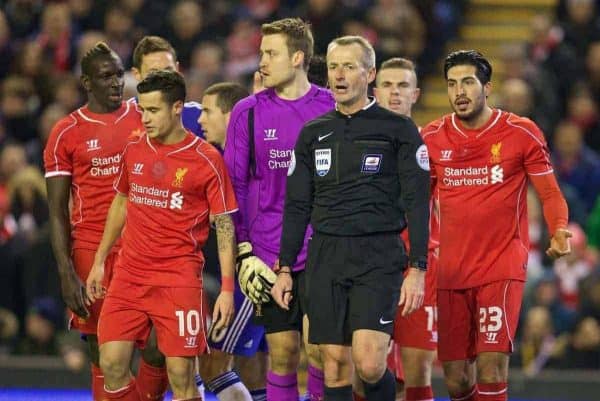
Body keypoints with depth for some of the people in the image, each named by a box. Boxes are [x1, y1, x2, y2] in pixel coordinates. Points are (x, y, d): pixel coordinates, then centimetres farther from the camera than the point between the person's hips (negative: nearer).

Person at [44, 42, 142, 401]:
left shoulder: (146, 121, 7)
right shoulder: (67, 133, 2)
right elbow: (58, 211, 1)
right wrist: (67, 274, -8)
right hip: (91, 248, -1)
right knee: (105, 356, -1)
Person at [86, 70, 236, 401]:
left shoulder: (207, 160, -7)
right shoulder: (134, 150, 8)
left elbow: (224, 226, -4)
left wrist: (227, 289, -10)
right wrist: (99, 261, 21)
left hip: (179, 280, -5)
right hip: (128, 275, 5)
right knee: (112, 365, -3)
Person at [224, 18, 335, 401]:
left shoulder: (332, 109, 2)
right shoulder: (248, 112, 4)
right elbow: (234, 185, 5)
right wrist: (244, 253, -2)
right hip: (270, 255, 1)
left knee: (319, 350, -5)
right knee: (282, 353, 2)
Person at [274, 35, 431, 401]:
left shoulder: (398, 130, 1)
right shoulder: (313, 133, 13)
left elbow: (417, 203, -2)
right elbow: (297, 206, 17)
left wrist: (417, 269, -10)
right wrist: (285, 268, 11)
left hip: (379, 257, -4)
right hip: (326, 258, 4)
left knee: (369, 364, -18)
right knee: (336, 366, 1)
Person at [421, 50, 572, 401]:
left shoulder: (521, 133, -2)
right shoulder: (432, 138, 6)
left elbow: (550, 194, 2)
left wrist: (558, 231, -18)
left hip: (503, 268, -3)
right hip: (451, 271, 3)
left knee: (491, 370, -18)